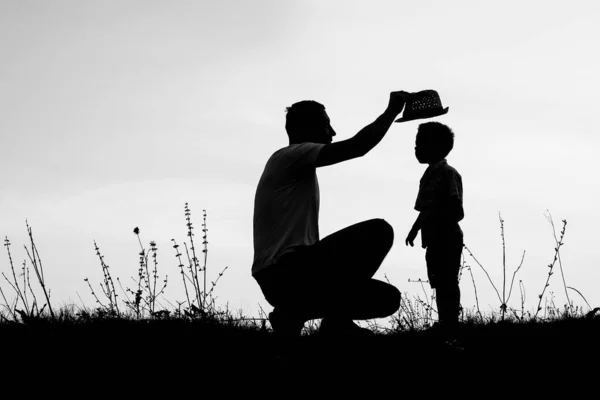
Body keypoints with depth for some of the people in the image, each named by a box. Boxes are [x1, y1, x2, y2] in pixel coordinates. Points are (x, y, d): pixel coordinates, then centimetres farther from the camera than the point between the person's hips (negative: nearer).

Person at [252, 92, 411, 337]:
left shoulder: (301, 172, 28)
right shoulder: (290, 156, -2)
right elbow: (358, 146, -13)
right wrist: (392, 110, -1)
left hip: (290, 275, 9)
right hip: (284, 273, -9)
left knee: (387, 297, 8)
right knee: (378, 231, -20)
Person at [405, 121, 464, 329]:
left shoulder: (448, 173, -12)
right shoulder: (428, 175, 14)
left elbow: (457, 212, -17)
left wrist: (436, 230, -21)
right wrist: (415, 228, 12)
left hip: (447, 239, -8)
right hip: (435, 241, 8)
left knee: (448, 285, -6)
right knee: (441, 285, 12)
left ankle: (450, 326, -3)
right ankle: (445, 325, 18)